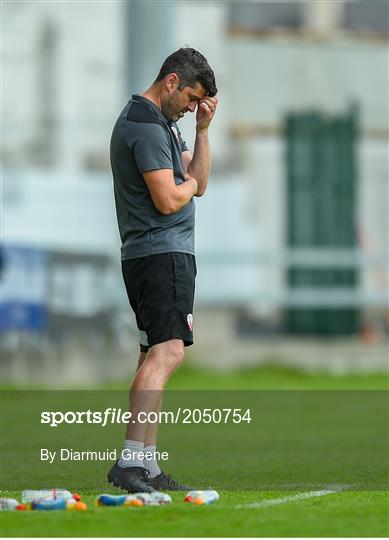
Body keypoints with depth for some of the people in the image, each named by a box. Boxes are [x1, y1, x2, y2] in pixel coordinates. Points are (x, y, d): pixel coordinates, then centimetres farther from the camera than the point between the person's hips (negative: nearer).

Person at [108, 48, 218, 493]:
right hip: (162, 252, -11)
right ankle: (131, 459, -31)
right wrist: (187, 183, 2)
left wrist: (202, 129, 10)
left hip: (165, 253, 11)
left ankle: (147, 467, 9)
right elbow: (168, 200, -19)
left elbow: (199, 184, 19)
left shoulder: (164, 123, 21)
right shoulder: (145, 126, -13)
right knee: (167, 351, -21)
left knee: (154, 356, 9)